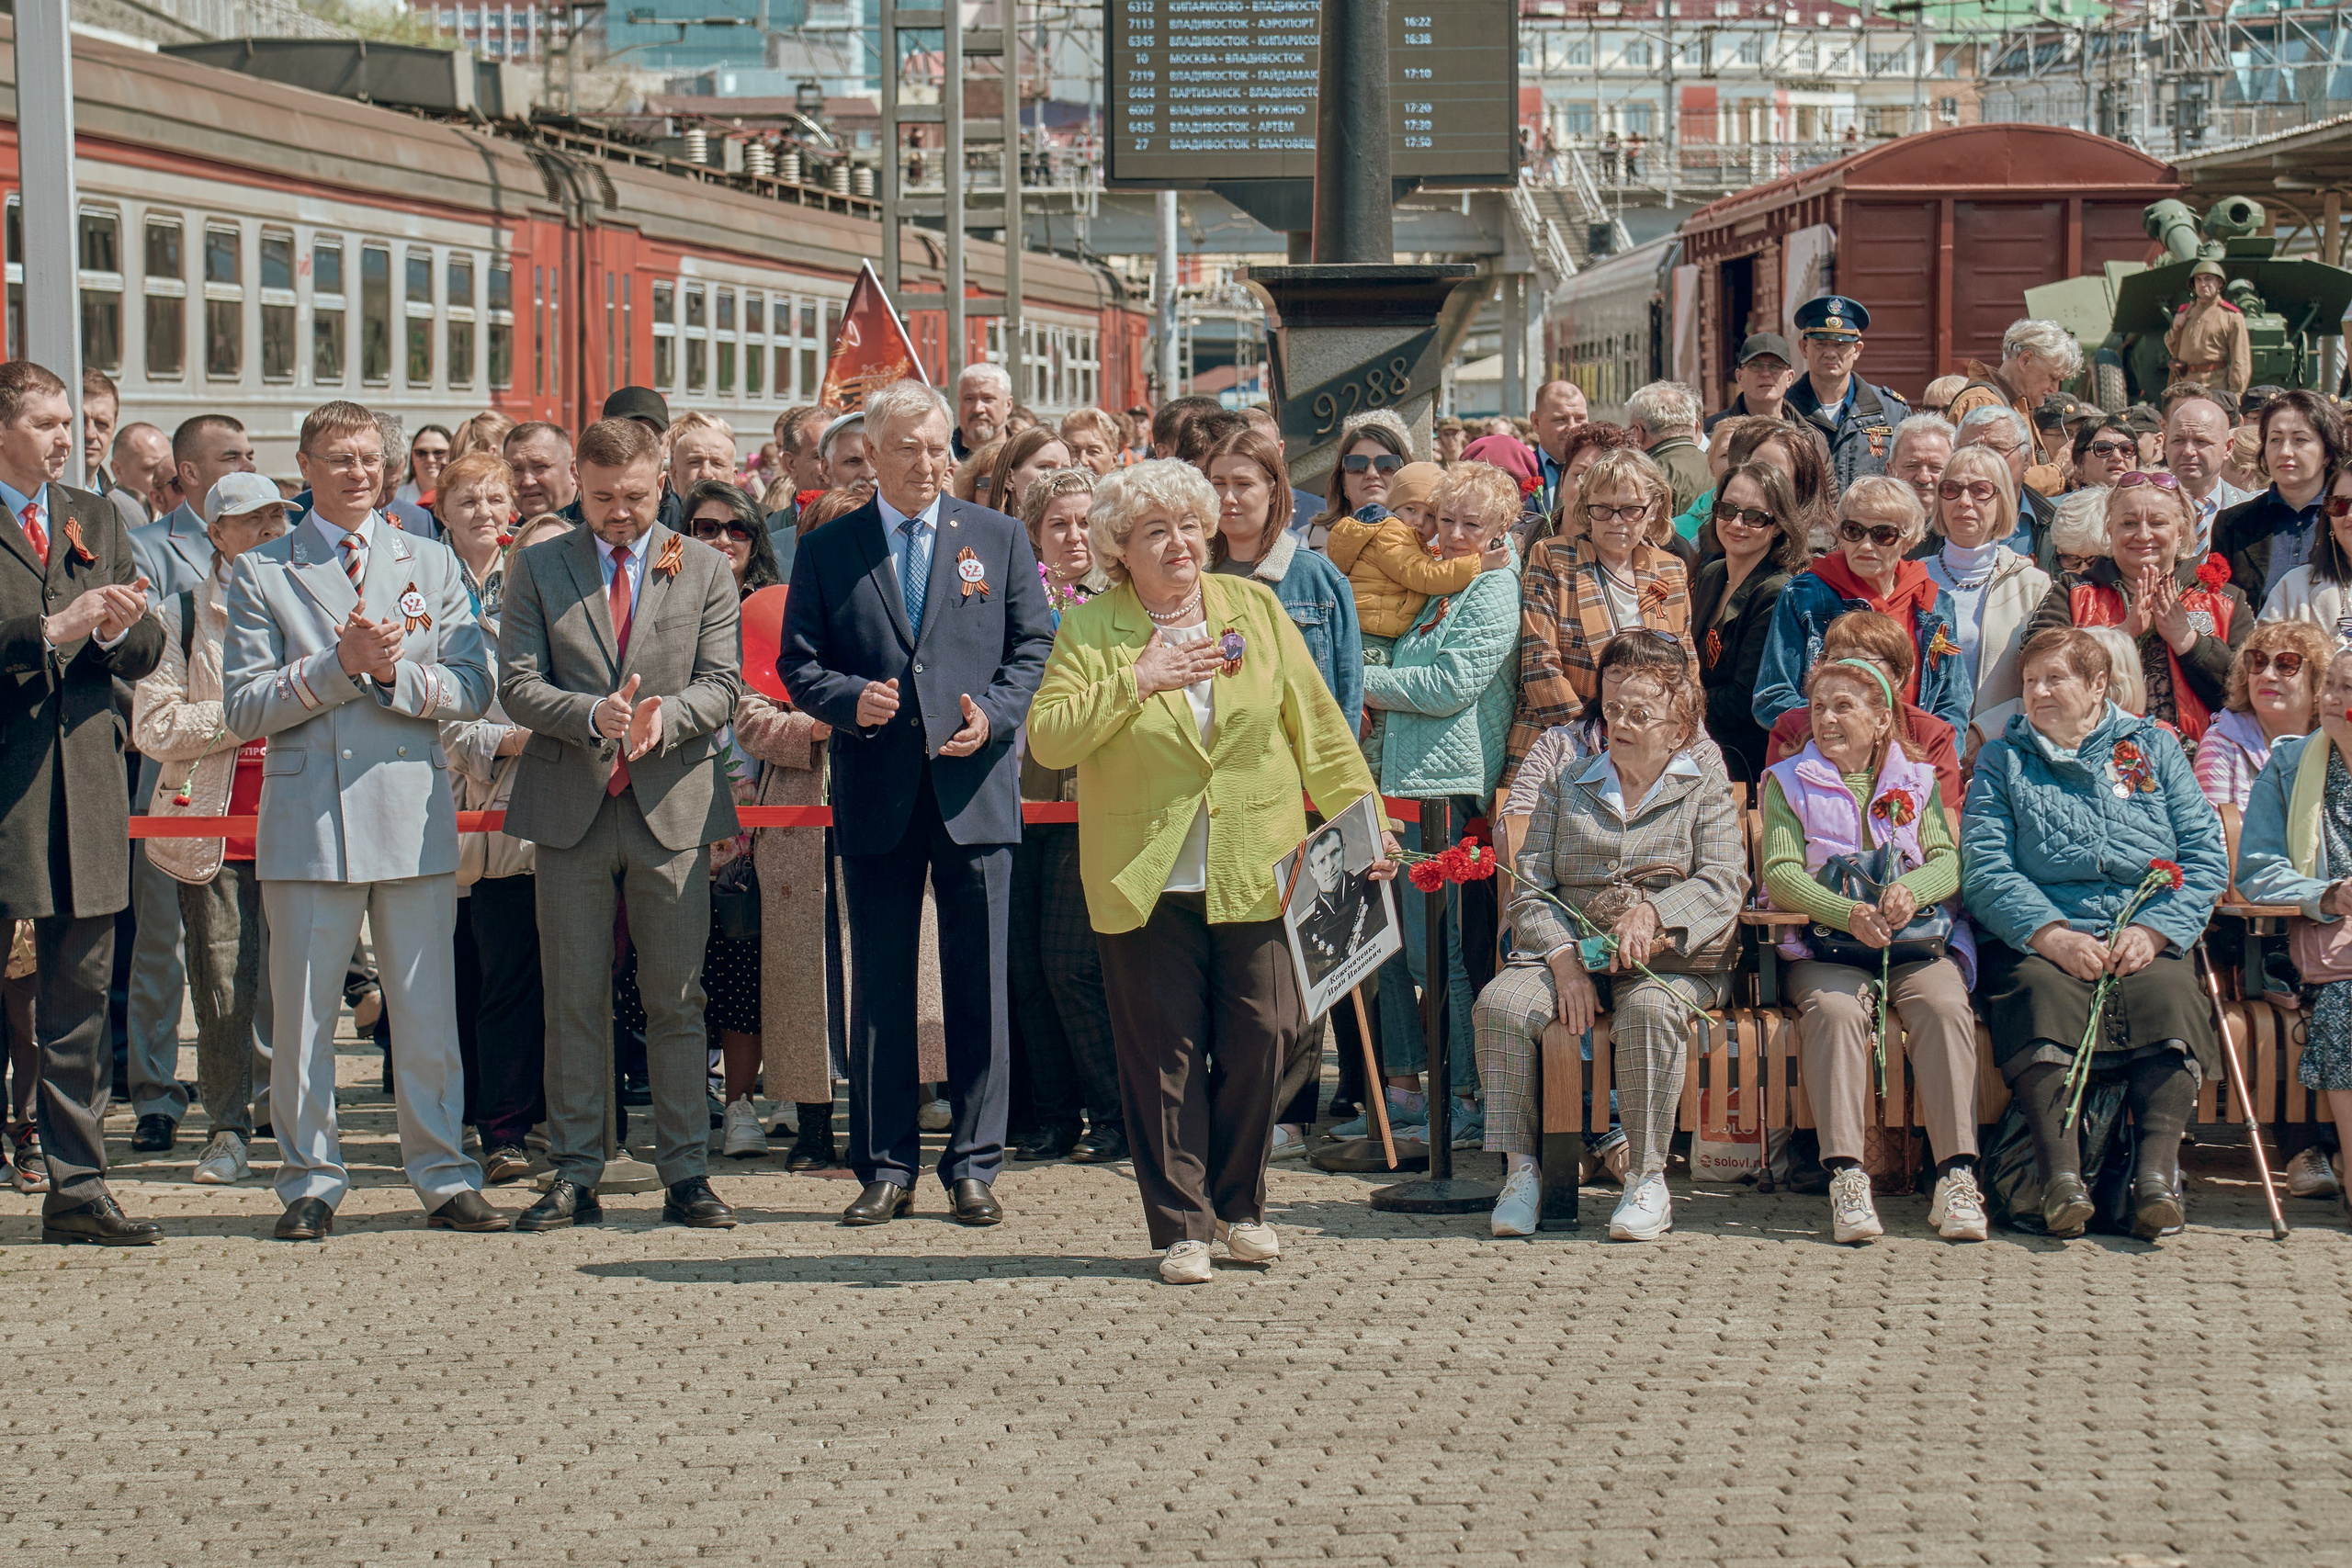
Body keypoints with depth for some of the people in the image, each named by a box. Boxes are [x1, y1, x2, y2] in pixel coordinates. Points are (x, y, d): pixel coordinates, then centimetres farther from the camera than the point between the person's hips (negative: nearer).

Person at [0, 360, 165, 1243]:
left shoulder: (95, 522, 17)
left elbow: (145, 654, 12)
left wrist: (119, 627, -8)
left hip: (84, 781, 5)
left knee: (80, 995, 6)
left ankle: (77, 1187, 10)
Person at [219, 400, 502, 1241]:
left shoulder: (433, 565, 13)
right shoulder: (261, 572, 6)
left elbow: (472, 690, 5)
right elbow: (243, 707, -2)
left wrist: (393, 672, -11)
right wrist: (340, 665, -12)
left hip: (414, 810, 1)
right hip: (308, 815, -1)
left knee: (428, 1014, 2)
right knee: (302, 1014, 1)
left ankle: (445, 1179, 9)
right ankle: (311, 1183, 11)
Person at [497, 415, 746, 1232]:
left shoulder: (705, 570, 8)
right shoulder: (536, 568, 7)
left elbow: (721, 684, 0)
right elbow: (518, 684, -2)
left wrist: (662, 716, -20)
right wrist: (593, 715, -20)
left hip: (671, 805, 0)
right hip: (570, 806, 0)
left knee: (677, 1003, 3)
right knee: (574, 1002, 3)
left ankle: (686, 1173, 9)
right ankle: (574, 1176, 9)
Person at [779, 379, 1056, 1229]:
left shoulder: (999, 538, 9)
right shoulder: (827, 550, 8)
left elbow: (1035, 649, 7)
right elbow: (798, 663, 6)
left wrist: (992, 715, -10)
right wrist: (849, 699, -14)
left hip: (975, 787, 0)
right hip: (876, 797, 0)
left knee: (978, 985, 2)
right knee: (879, 988, 5)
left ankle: (973, 1165, 10)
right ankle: (885, 1167, 12)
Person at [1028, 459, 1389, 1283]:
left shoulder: (1255, 610, 8)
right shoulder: (1089, 629, 1)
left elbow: (1317, 727, 10)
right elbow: (1047, 738, -10)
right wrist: (1136, 682, -19)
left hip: (1253, 873, 2)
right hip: (1145, 878, -2)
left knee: (1260, 1039, 1)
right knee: (1162, 1053, -1)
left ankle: (1238, 1205, 21)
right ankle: (1179, 1226, 9)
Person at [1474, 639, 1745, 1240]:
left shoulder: (1706, 785, 10)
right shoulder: (1567, 786, 18)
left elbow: (1724, 881, -4)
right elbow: (1530, 889, 9)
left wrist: (1653, 913, -24)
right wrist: (1564, 959, -10)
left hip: (1671, 960, -3)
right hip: (1572, 949, 3)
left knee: (1649, 1010, -38)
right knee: (1500, 1003, -27)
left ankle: (1647, 1180, -27)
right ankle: (1521, 1169, -19)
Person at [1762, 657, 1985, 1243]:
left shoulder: (1915, 782, 18)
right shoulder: (1788, 782, 12)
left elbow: (1948, 861, 5)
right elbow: (1780, 873, -2)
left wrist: (1913, 888, -21)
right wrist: (1849, 914, -20)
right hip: (1824, 945, -1)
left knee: (1944, 1004, -31)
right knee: (1834, 1008, -34)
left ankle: (1956, 1177, -36)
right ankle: (1846, 1180, -42)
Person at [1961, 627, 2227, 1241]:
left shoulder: (2154, 748, 18)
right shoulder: (2002, 760, 17)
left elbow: (2206, 856, 9)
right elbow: (1984, 866, 2)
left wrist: (2153, 930, -9)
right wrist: (2049, 934, -14)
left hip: (2147, 940, 1)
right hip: (2038, 937, -1)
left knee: (2170, 996, -32)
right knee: (2043, 993, -34)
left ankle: (2157, 1169, -39)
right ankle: (2061, 1175, -43)